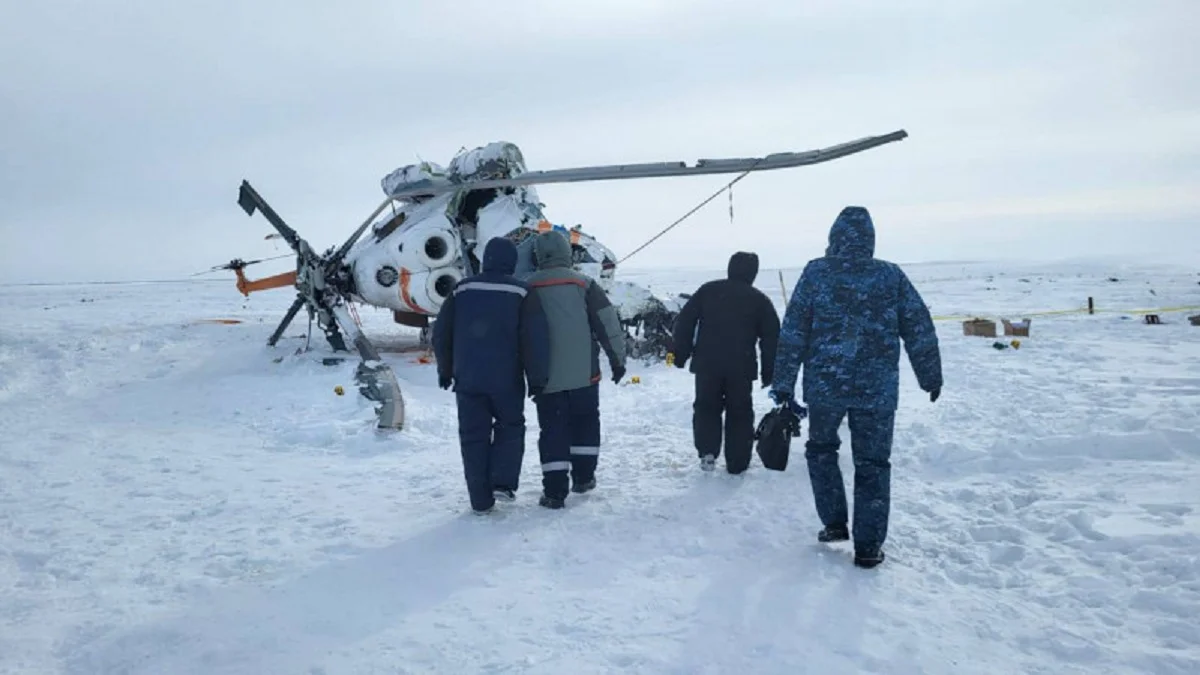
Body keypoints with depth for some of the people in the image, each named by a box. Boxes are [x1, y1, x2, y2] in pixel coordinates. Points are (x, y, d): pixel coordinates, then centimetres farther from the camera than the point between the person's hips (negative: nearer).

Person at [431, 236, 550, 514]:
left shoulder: (462, 289, 3)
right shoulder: (521, 292, -5)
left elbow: (441, 333, 7)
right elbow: (536, 339, -11)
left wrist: (445, 370, 19)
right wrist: (537, 378, -3)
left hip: (467, 379, 2)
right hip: (507, 379, -2)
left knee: (473, 435, 9)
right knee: (510, 426, 18)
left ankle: (480, 499, 10)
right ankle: (503, 482, 5)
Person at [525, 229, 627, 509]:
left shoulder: (528, 288, 0)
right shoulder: (584, 284, -3)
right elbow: (608, 326, -4)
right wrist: (617, 359, 7)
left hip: (546, 376, 0)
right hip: (584, 373, 0)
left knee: (552, 430, 4)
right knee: (585, 423, 19)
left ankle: (554, 490, 0)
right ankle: (583, 476, 24)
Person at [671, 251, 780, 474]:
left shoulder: (708, 290, 6)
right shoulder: (760, 299, 5)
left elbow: (684, 321, 4)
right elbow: (771, 337, 5)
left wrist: (681, 354, 9)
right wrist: (769, 372, 10)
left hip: (707, 363, 1)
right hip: (742, 368, 0)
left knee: (706, 407, 14)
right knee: (739, 413, 11)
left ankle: (707, 451, -2)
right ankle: (737, 462, 12)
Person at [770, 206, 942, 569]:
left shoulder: (816, 273, -5)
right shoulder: (892, 276, 0)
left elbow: (792, 333, -7)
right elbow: (920, 331, 4)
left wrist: (783, 384, -3)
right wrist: (931, 376, 17)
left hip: (824, 386, 0)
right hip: (878, 390, 1)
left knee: (821, 449, 22)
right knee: (872, 464, 10)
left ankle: (834, 523, 20)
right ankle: (868, 546, 11)